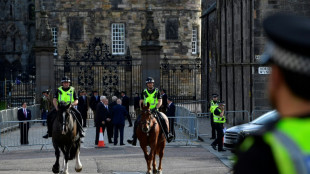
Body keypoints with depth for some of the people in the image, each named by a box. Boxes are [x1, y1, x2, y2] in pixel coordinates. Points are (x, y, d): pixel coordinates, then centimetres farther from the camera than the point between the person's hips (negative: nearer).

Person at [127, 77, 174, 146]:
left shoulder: (157, 91, 4)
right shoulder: (144, 92, 10)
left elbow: (160, 102, -1)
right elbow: (141, 102, 10)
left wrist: (155, 108, -17)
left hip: (154, 111, -2)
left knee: (162, 120, -26)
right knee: (137, 121, -16)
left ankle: (167, 135, -14)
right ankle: (134, 139, -10)